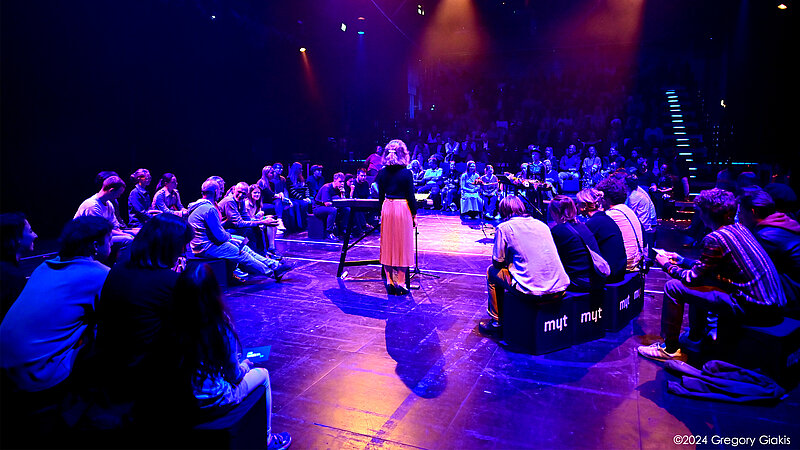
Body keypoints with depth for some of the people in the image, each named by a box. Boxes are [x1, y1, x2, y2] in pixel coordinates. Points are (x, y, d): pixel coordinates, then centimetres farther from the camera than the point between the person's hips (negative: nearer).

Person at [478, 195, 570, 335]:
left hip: (533, 292, -6)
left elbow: (498, 262, 6)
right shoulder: (541, 224, 17)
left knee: (492, 271, 18)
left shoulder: (504, 227, 1)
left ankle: (497, 322, 24)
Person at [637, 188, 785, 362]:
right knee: (701, 280, 24)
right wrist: (681, 260, 25)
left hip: (753, 307, -9)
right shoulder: (739, 228, 9)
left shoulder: (715, 238, -18)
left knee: (673, 287, -7)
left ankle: (670, 349, 6)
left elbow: (693, 278, -10)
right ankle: (695, 338, 33)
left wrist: (667, 266, 6)